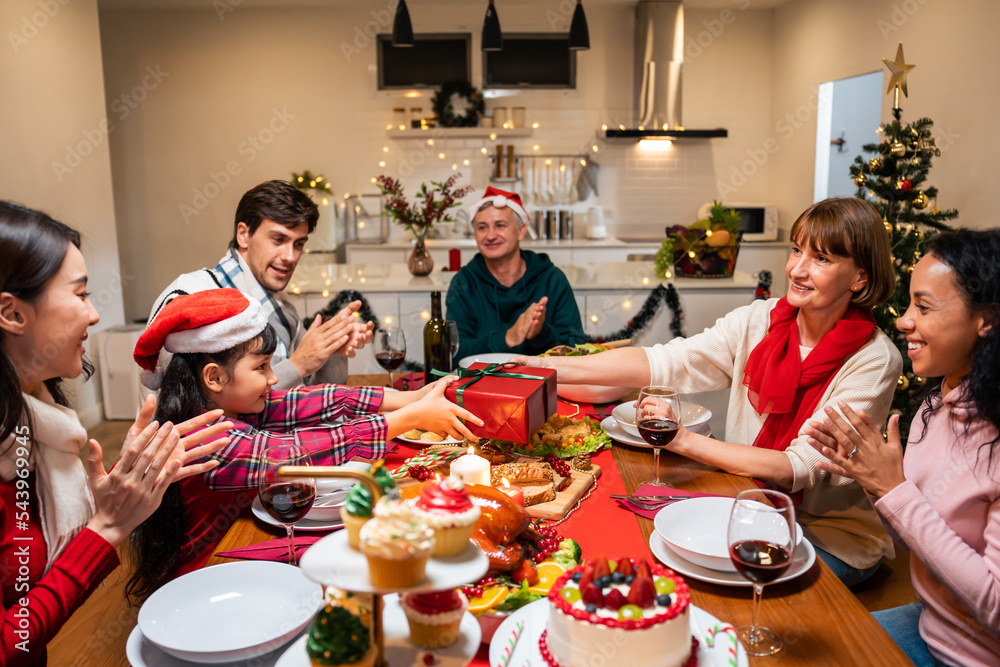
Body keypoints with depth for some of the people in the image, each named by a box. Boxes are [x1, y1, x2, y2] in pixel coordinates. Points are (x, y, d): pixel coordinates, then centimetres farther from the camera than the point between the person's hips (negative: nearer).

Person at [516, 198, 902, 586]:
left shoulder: (875, 360, -16)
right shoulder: (758, 321, -4)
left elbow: (803, 466, -24)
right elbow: (665, 362, -15)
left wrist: (686, 441, -32)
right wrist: (548, 368, -25)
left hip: (833, 540, -3)